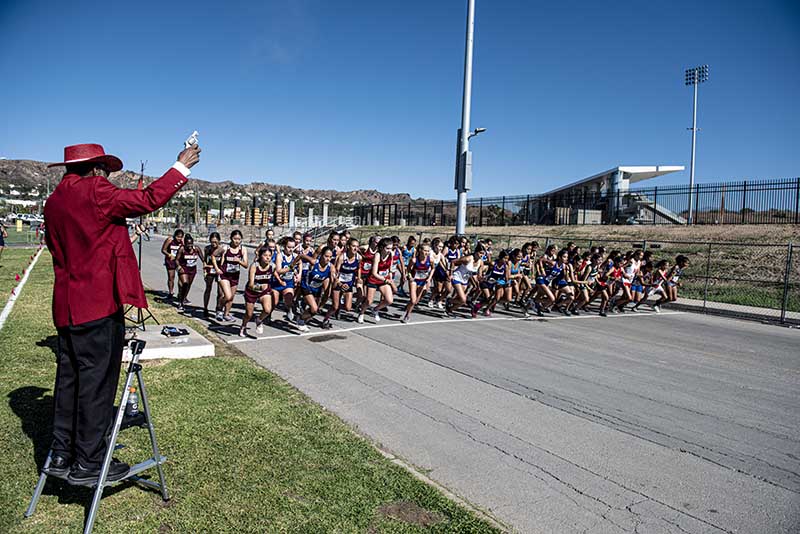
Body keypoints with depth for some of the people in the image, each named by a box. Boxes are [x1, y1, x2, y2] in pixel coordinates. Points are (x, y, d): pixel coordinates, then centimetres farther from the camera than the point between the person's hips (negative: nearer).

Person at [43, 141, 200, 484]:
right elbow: (148, 199, -11)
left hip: (66, 305, 9)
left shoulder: (54, 201, 14)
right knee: (96, 382, -1)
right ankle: (88, 463, 6)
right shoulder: (94, 192, -13)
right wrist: (182, 167, -3)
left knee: (69, 379, 15)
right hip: (99, 303, -9)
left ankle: (61, 455, 23)